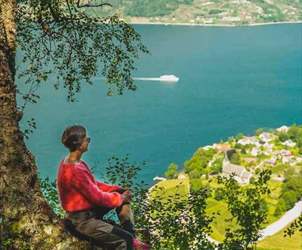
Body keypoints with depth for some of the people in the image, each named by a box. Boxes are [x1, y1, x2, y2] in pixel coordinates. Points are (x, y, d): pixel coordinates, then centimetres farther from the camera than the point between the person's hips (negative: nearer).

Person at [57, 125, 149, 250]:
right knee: (125, 240, -16)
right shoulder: (75, 171, -30)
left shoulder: (71, 161, 1)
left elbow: (93, 184, 11)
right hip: (82, 221, -10)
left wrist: (118, 190, 4)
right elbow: (97, 197, -22)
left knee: (122, 194, 11)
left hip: (88, 208, 10)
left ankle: (131, 238, 10)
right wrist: (120, 198, -6)